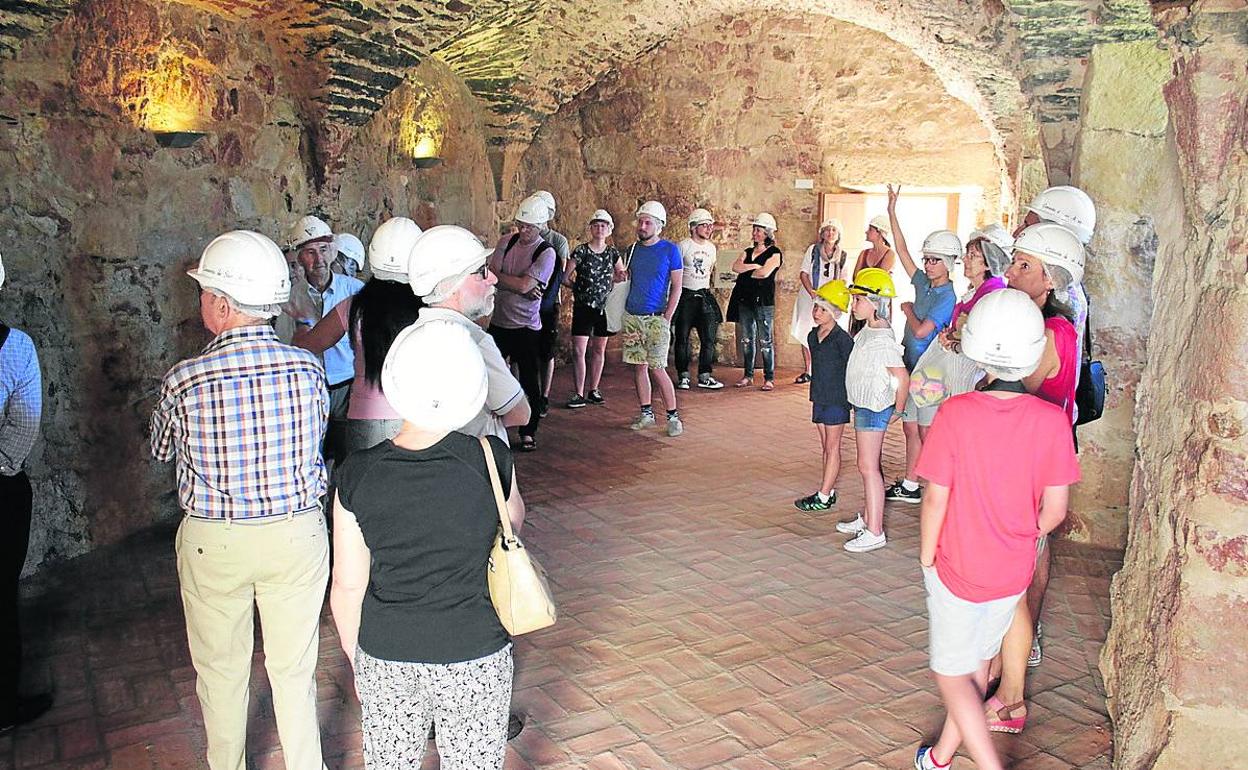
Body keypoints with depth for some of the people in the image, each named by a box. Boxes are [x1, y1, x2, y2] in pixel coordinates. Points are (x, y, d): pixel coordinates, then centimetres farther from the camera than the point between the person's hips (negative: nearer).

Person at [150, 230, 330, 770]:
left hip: (213, 542, -1)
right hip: (298, 532, 1)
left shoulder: (183, 382, -17)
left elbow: (161, 451, 2)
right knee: (295, 667, 16)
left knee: (221, 667, 21)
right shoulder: (307, 368, -13)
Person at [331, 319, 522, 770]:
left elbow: (348, 587, -5)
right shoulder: (491, 460, -17)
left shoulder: (358, 476, -13)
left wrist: (356, 658, 11)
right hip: (475, 657, -1)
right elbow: (514, 522, 4)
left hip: (385, 658, 2)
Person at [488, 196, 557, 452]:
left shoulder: (546, 252, -9)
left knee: (529, 382, 2)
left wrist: (498, 276, -7)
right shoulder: (506, 242, 5)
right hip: (498, 322, 5)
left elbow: (525, 284, -19)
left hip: (526, 326, -4)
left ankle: (528, 433, 14)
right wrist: (520, 287, -16)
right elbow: (491, 273, -6)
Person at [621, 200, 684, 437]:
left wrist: (666, 318, -11)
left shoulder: (670, 250, -4)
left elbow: (676, 286, -5)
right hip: (632, 317, 5)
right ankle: (646, 413, 17)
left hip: (656, 318, -5)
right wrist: (624, 312, 11)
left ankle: (673, 417, 1)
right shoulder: (633, 249, 10)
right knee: (638, 366, 7)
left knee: (657, 369, -8)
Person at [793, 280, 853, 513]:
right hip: (819, 398, 7)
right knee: (826, 447, 13)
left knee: (832, 447, -1)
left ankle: (824, 496, 2)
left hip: (837, 399, -7)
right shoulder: (813, 336, 7)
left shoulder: (842, 339, -15)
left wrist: (850, 398, -12)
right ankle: (829, 491, 21)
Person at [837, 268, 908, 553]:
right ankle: (867, 518, 30)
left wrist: (897, 410, -9)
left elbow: (903, 378, -22)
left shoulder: (882, 339, -21)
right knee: (868, 466, 17)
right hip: (863, 405, 10)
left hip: (874, 408, -10)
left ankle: (875, 532, -2)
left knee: (868, 467, -6)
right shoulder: (867, 330, 8)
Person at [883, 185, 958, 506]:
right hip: (911, 366, 8)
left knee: (928, 433, -1)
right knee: (910, 429, 13)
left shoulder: (947, 296, -14)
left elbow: (922, 331, -21)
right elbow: (902, 250, 10)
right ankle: (909, 486, 22)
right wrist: (892, 212, 9)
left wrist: (908, 310, -3)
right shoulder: (923, 283, 7)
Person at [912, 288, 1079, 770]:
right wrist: (1022, 537, 13)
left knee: (952, 674, 11)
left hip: (958, 567, -4)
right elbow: (1055, 509, -7)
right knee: (977, 665, 21)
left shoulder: (956, 413, -20)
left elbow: (935, 499, -16)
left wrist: (927, 558, -1)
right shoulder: (1052, 420, -13)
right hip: (1013, 571, 4)